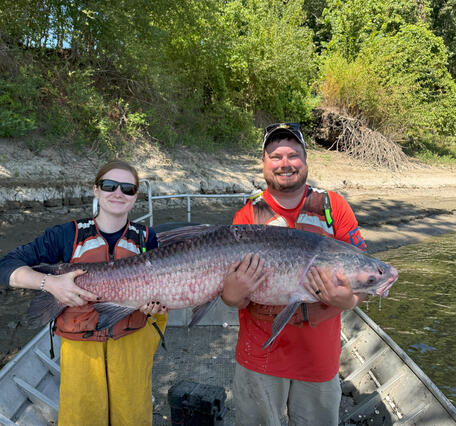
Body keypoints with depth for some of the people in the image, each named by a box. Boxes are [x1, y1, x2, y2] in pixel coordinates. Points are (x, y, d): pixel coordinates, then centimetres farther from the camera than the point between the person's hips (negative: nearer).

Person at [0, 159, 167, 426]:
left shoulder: (146, 238, 0)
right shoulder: (69, 234, -6)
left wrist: (155, 306, -18)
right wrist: (49, 283, -25)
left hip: (132, 342, 1)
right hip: (80, 347, -1)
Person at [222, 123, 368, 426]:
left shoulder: (333, 207, -4)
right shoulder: (248, 215, -6)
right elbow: (231, 295, -7)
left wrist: (348, 300, -26)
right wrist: (233, 295, -31)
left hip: (319, 354, 1)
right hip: (261, 353, -1)